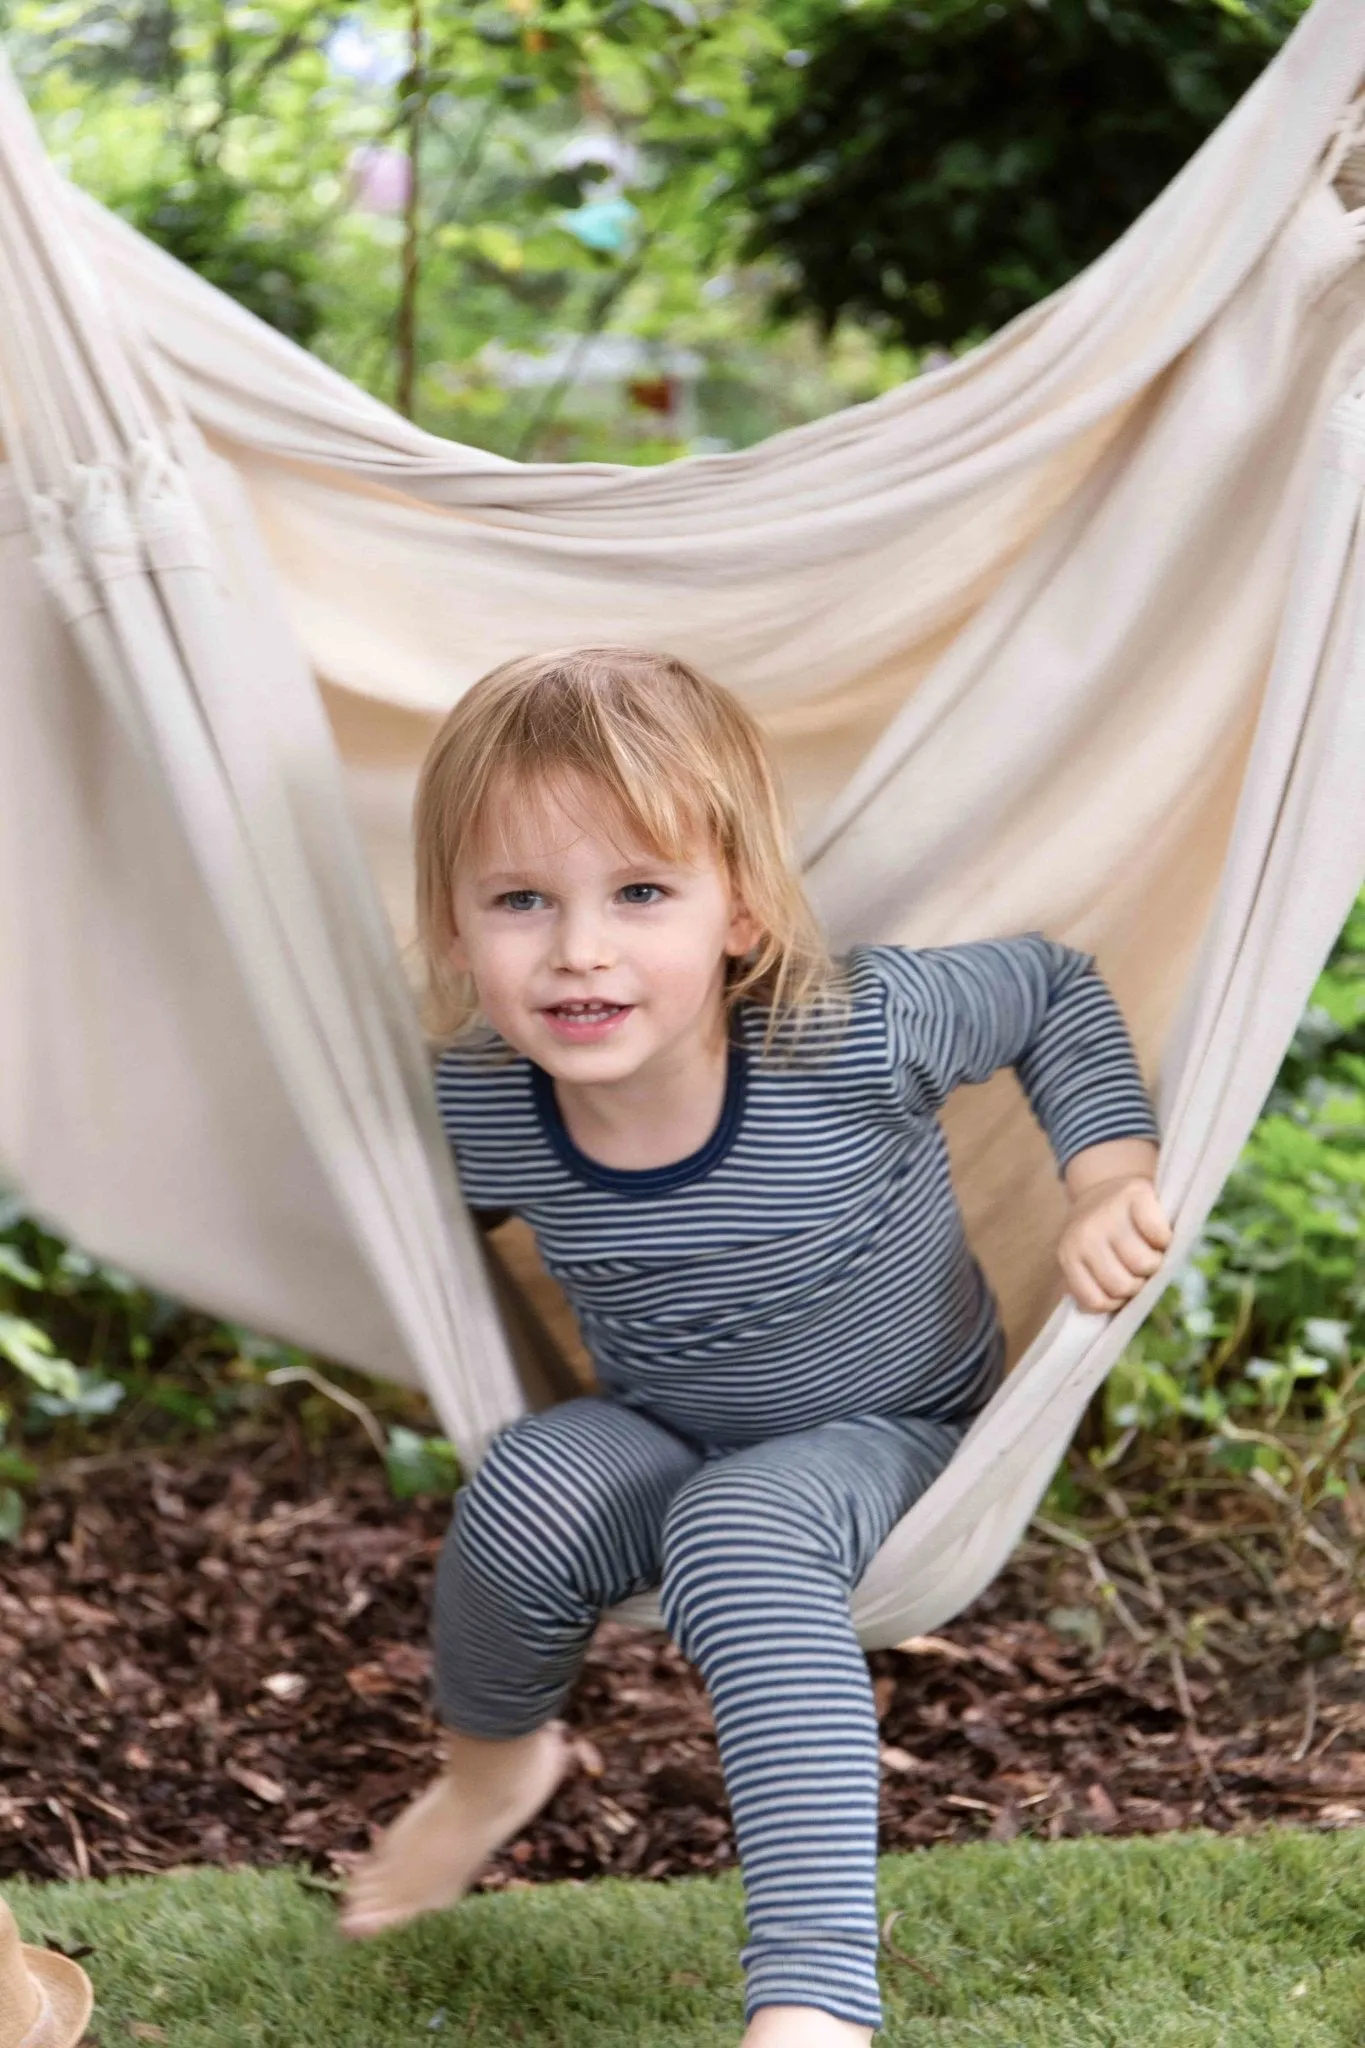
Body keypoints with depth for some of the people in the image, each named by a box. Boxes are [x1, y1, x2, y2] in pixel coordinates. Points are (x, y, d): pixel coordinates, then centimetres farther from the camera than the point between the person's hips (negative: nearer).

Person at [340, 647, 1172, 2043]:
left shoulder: (855, 1037, -30)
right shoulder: (477, 1101, -20)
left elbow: (1052, 987, -9)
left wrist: (1108, 1176, -19)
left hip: (887, 1435, -3)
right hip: (654, 1438, 3)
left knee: (742, 1531, -36)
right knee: (524, 1499, -29)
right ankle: (489, 1767, 6)